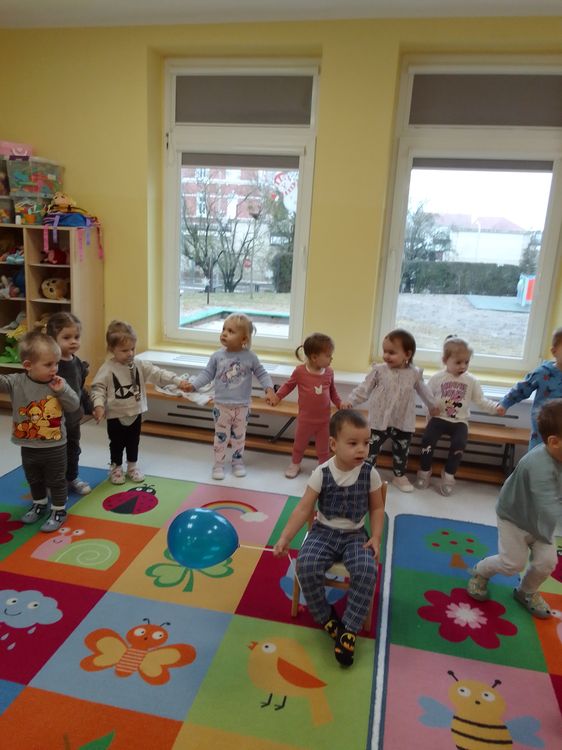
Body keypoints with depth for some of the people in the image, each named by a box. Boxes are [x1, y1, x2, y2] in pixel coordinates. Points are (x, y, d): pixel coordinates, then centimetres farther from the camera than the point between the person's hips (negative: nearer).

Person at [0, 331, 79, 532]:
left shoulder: (58, 383, -12)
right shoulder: (16, 382, -12)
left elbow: (74, 406, -11)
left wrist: (62, 390, -26)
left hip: (55, 447, -2)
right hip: (28, 447, 2)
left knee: (57, 481, 13)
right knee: (34, 480, 24)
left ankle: (59, 510, 31)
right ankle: (39, 504, 47)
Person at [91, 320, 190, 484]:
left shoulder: (140, 365, -5)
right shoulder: (107, 369, -15)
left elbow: (158, 374, -10)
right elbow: (98, 388, -14)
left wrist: (177, 380, -20)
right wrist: (99, 405, -29)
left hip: (135, 412, 4)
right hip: (116, 415, -3)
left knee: (133, 442, 18)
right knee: (117, 443, 12)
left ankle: (132, 467, 36)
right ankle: (116, 468, 30)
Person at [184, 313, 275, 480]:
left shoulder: (250, 357, -9)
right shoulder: (217, 356, -7)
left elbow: (261, 374, 0)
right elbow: (207, 373, 1)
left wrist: (269, 389, -12)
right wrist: (193, 385, -10)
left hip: (242, 407, 0)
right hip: (222, 406, 0)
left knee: (239, 436, 15)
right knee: (220, 436, 9)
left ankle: (238, 462, 34)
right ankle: (218, 464, 24)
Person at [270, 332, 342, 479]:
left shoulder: (329, 372, -7)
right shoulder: (300, 371, -17)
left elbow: (332, 391, 6)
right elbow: (288, 385, -1)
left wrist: (340, 404, -6)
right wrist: (277, 397, -8)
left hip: (324, 419, 2)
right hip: (305, 418, -1)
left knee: (323, 448, 12)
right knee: (299, 444, 19)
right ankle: (295, 464, 41)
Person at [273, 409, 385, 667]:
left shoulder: (369, 473, -8)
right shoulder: (321, 473, -12)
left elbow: (377, 508, 5)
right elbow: (304, 509, -9)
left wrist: (376, 537, -7)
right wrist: (285, 538, -17)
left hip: (355, 535, 0)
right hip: (324, 532, 0)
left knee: (367, 571, -28)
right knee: (306, 566, -27)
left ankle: (349, 629, -11)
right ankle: (326, 618, -1)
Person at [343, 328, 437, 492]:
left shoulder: (415, 374, -4)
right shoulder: (379, 370, -10)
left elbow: (423, 391, 13)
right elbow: (364, 389, -6)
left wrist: (432, 406, 25)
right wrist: (351, 401, -16)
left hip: (404, 423, 2)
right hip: (379, 421, -2)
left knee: (401, 451, 17)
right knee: (371, 449, 4)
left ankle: (399, 476, 37)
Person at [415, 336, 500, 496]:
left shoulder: (471, 381, 5)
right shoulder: (436, 378, 1)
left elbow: (480, 401, 5)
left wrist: (496, 407, -10)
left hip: (459, 421, 1)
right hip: (439, 418, -1)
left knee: (459, 443, -26)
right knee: (428, 438, -24)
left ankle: (448, 475, -5)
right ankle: (425, 471, -1)